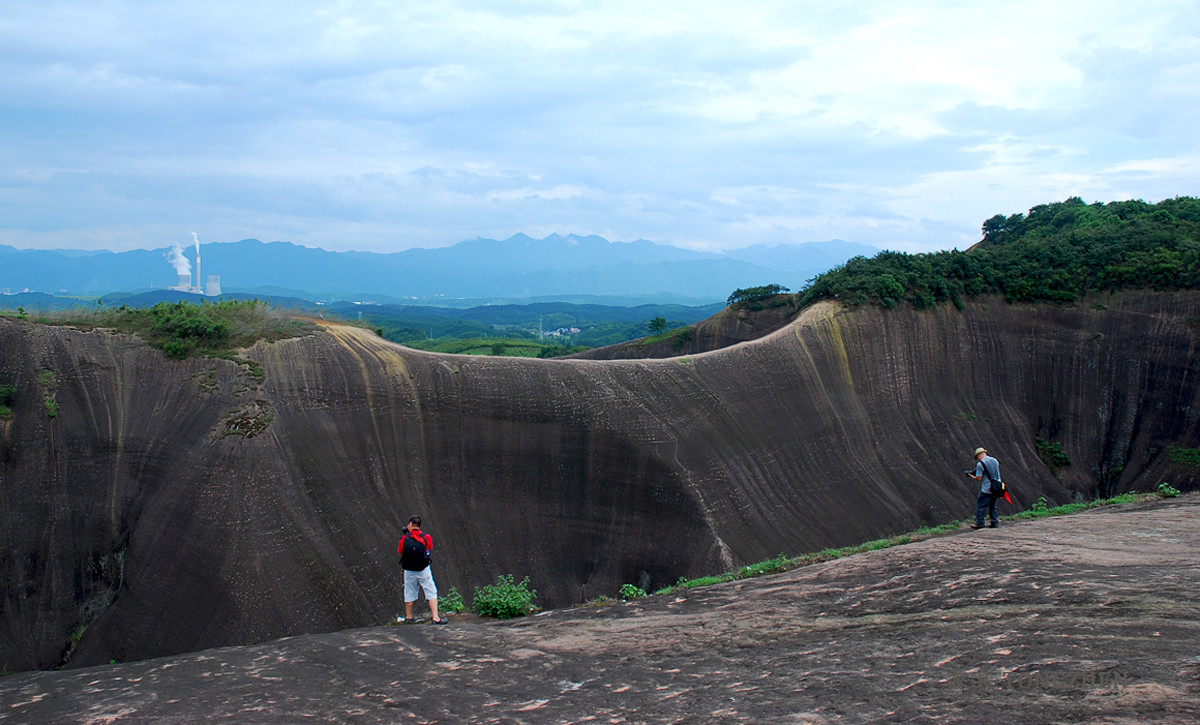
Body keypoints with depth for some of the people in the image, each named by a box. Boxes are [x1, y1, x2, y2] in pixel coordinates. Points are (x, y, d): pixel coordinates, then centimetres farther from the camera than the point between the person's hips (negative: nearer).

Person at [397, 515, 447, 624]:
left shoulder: (404, 539, -8)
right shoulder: (426, 538, -6)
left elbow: (400, 552, 5)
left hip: (409, 572, 1)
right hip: (424, 570, -1)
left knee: (409, 594, 15)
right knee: (431, 593, 5)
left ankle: (408, 617, 28)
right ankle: (435, 617, -2)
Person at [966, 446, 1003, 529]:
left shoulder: (980, 464, -10)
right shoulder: (994, 460, 9)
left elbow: (979, 478, -9)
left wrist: (971, 475, 7)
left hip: (987, 489, -6)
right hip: (997, 487, 6)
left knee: (980, 506, 5)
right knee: (992, 506, 19)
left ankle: (979, 523, 6)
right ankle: (994, 522, 16)